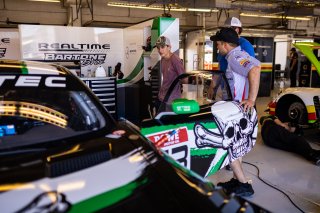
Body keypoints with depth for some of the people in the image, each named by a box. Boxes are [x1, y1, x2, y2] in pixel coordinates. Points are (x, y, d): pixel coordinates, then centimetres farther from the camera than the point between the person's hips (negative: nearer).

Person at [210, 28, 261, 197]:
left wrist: (251, 100, -32)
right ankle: (236, 180, 29)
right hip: (239, 109, 10)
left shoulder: (235, 56, -18)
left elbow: (255, 69, -34)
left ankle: (244, 185, 4)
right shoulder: (238, 55, 13)